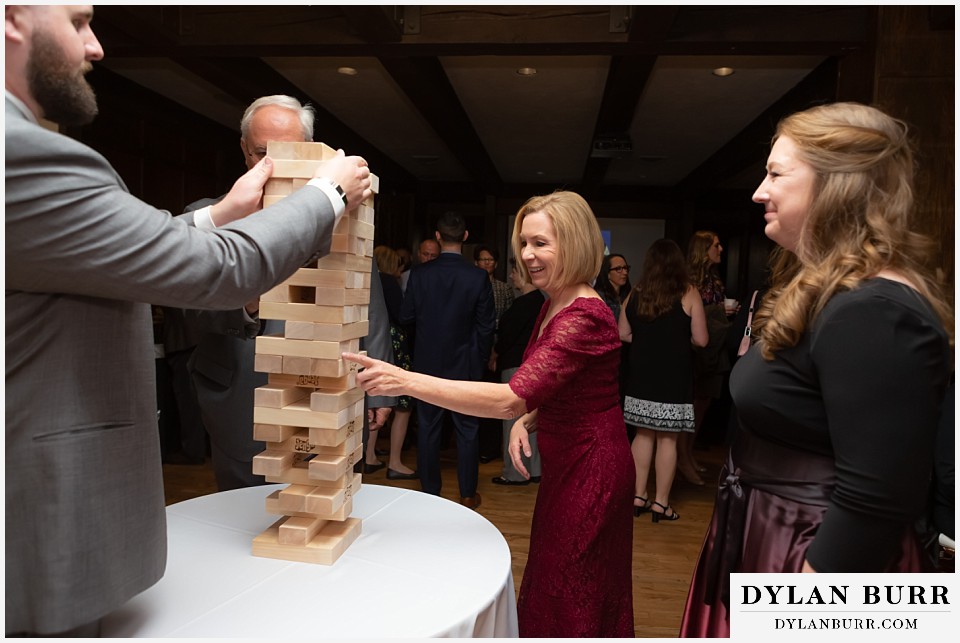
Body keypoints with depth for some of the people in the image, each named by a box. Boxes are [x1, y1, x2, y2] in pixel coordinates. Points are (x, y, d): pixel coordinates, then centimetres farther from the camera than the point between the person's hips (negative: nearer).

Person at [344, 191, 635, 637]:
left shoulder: (583, 317, -26)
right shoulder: (554, 305, 5)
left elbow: (510, 399, -35)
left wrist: (407, 381, -38)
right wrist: (527, 420, -5)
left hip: (589, 467, -9)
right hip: (568, 462, 9)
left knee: (566, 604, 10)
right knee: (553, 592, 23)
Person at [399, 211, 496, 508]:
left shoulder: (419, 273, -8)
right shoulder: (478, 277, -10)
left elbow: (406, 317, -1)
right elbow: (486, 327, -5)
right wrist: (480, 361, 9)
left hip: (427, 363, 1)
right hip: (465, 365, 0)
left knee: (428, 428, 11)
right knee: (467, 430, 11)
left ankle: (430, 491, 22)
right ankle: (468, 493, 20)